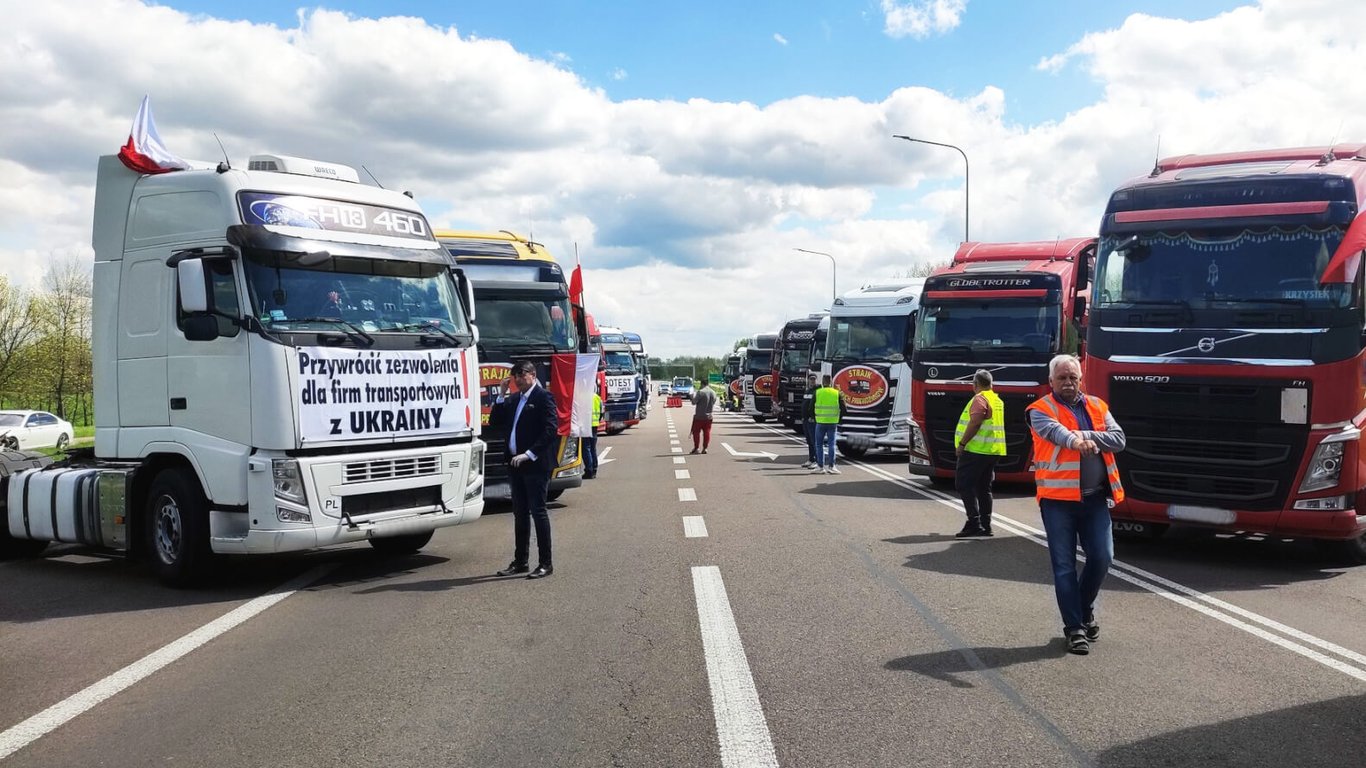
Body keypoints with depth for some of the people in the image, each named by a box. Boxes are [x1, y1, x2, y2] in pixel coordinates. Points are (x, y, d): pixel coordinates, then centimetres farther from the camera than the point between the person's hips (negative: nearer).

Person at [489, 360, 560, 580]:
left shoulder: (543, 397, -7)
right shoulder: (514, 400, 16)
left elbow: (551, 429, -15)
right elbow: (494, 421, 13)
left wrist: (529, 454, -20)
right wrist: (502, 395, 4)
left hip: (535, 465, -7)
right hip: (515, 464, 7)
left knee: (538, 512, -4)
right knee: (520, 514, 12)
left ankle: (546, 563, 2)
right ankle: (520, 561, 20)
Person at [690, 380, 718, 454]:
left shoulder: (701, 392, -14)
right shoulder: (713, 393, 7)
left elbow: (694, 402, -12)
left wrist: (692, 396, 6)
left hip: (699, 416, -5)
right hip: (708, 416, 5)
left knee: (696, 432, 5)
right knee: (707, 433, 8)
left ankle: (696, 448, 6)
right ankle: (705, 448, 7)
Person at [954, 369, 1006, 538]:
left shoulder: (979, 399, -11)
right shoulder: (997, 400, 17)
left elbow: (975, 423, -22)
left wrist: (962, 443, -18)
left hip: (976, 450, -9)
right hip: (993, 451, 9)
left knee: (964, 485, -6)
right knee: (984, 488, 13)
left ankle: (974, 523, -13)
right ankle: (985, 526, 14)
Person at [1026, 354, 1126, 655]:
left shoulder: (1097, 406, 12)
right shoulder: (1041, 410, -2)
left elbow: (1118, 439, 0)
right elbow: (1054, 431, -24)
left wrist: (1085, 435, -15)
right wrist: (1075, 440, -45)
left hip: (1095, 498, 4)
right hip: (1058, 498, -3)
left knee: (1102, 557, 3)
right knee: (1064, 565, 0)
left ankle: (1085, 609, 29)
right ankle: (1074, 627, 10)